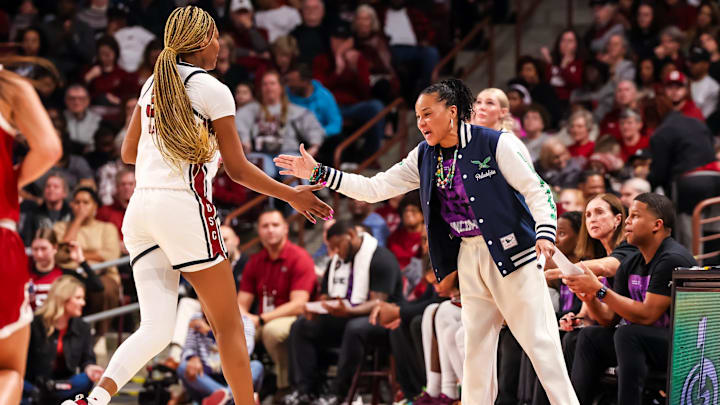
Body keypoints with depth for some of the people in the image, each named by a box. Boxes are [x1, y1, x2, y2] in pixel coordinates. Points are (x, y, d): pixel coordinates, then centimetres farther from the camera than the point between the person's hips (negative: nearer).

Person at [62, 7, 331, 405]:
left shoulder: (152, 85, 15)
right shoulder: (212, 90, -4)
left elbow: (128, 153, 24)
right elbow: (237, 168, -1)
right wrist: (292, 195, 9)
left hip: (140, 208, 6)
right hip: (184, 207, -6)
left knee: (155, 328, -1)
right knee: (229, 325, 7)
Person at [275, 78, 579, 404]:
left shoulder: (496, 144, -11)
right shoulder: (424, 157, 7)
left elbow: (537, 190, -10)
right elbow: (374, 188, 8)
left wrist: (545, 233, -27)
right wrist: (319, 174, 0)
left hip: (510, 252, -6)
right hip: (468, 256, 6)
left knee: (539, 341, -7)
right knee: (476, 343, 8)